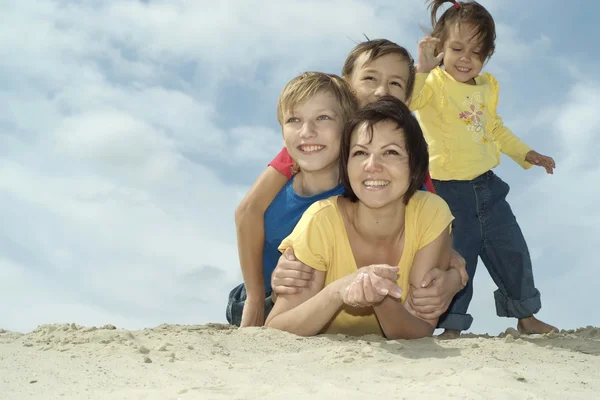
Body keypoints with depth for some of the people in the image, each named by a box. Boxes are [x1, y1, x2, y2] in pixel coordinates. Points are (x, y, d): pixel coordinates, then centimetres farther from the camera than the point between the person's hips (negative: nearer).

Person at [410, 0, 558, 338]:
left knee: (513, 252, 14)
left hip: (488, 186, 6)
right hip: (448, 191, -6)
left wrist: (526, 154, 21)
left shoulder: (488, 86, 8)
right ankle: (452, 327, 16)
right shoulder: (433, 82, -13)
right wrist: (423, 68, -43)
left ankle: (526, 317, 31)